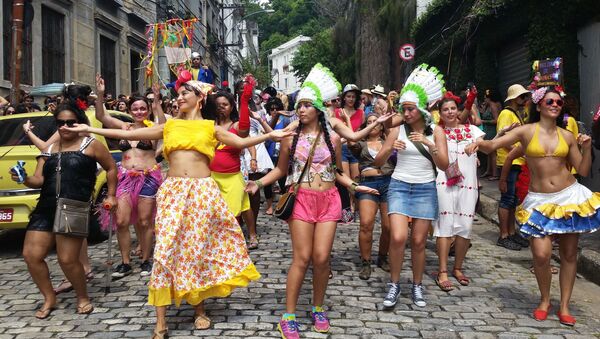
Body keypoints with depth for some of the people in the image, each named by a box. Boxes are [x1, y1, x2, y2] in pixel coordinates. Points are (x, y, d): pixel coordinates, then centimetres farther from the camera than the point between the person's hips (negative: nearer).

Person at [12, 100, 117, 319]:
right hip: (45, 208, 6)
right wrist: (25, 179, -11)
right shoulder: (49, 149, 18)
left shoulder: (90, 145, 5)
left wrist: (111, 196, 9)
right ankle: (49, 298, 21)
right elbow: (38, 180, 10)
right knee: (31, 255, 1)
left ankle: (83, 297, 16)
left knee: (67, 259, -11)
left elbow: (111, 167, 13)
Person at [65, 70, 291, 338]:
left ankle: (199, 309, 22)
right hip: (173, 191, 1)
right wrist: (88, 129, 13)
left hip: (202, 191, -1)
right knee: (166, 250, -5)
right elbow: (128, 134, 13)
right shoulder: (169, 126, 14)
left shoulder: (210, 127, 11)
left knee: (198, 248, 2)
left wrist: (269, 135, 0)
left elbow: (241, 143, 10)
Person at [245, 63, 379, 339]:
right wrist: (259, 183, -7)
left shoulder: (332, 137, 6)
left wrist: (354, 186, 3)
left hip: (328, 200, 2)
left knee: (322, 257, 0)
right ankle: (289, 316, 4)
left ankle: (318, 309, 20)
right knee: (302, 258, -6)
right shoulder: (290, 136, 0)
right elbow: (281, 169, 7)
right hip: (302, 200, -2)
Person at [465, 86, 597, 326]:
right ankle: (545, 300, 14)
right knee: (541, 254, -13)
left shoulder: (567, 137, 5)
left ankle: (564, 305, 22)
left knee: (569, 254, 7)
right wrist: (479, 142, -30)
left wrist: (587, 148, -5)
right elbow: (492, 145, -9)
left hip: (569, 197, 3)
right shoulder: (526, 131, -2)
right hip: (539, 200, -3)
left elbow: (583, 171, 9)